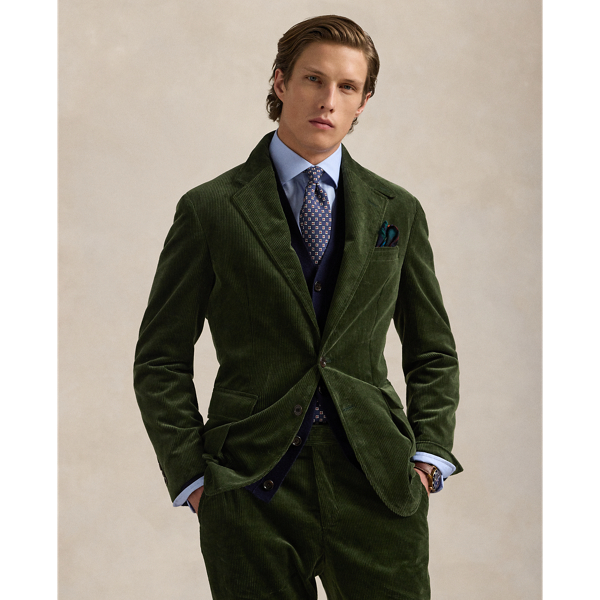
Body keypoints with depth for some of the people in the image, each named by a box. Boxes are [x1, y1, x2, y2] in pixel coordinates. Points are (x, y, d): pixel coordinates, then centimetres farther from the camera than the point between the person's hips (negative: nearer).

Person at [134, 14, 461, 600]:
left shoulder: (398, 211, 11)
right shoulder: (209, 210, 3)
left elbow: (433, 351, 17)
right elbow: (161, 360, 4)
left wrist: (428, 455, 4)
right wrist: (192, 476, -4)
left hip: (377, 485, 2)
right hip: (252, 491, -2)